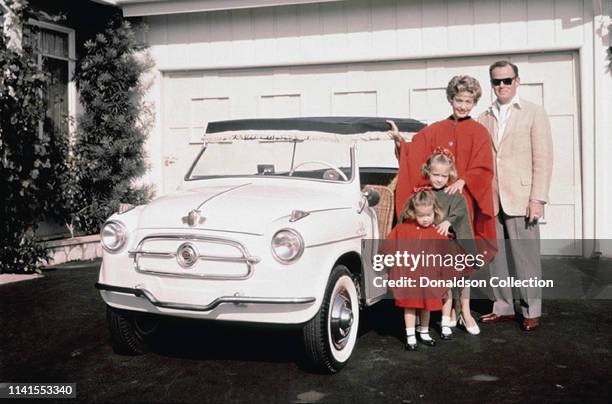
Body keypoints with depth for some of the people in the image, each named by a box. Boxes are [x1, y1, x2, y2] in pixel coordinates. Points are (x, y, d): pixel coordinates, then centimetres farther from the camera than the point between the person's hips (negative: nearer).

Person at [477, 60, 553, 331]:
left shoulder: (534, 113, 3)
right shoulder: (484, 119, 14)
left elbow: (543, 159, -3)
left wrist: (538, 199, -10)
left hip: (520, 198, -4)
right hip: (490, 200, 4)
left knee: (526, 256, -1)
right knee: (496, 256, 8)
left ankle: (531, 311, 11)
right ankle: (503, 307, 20)